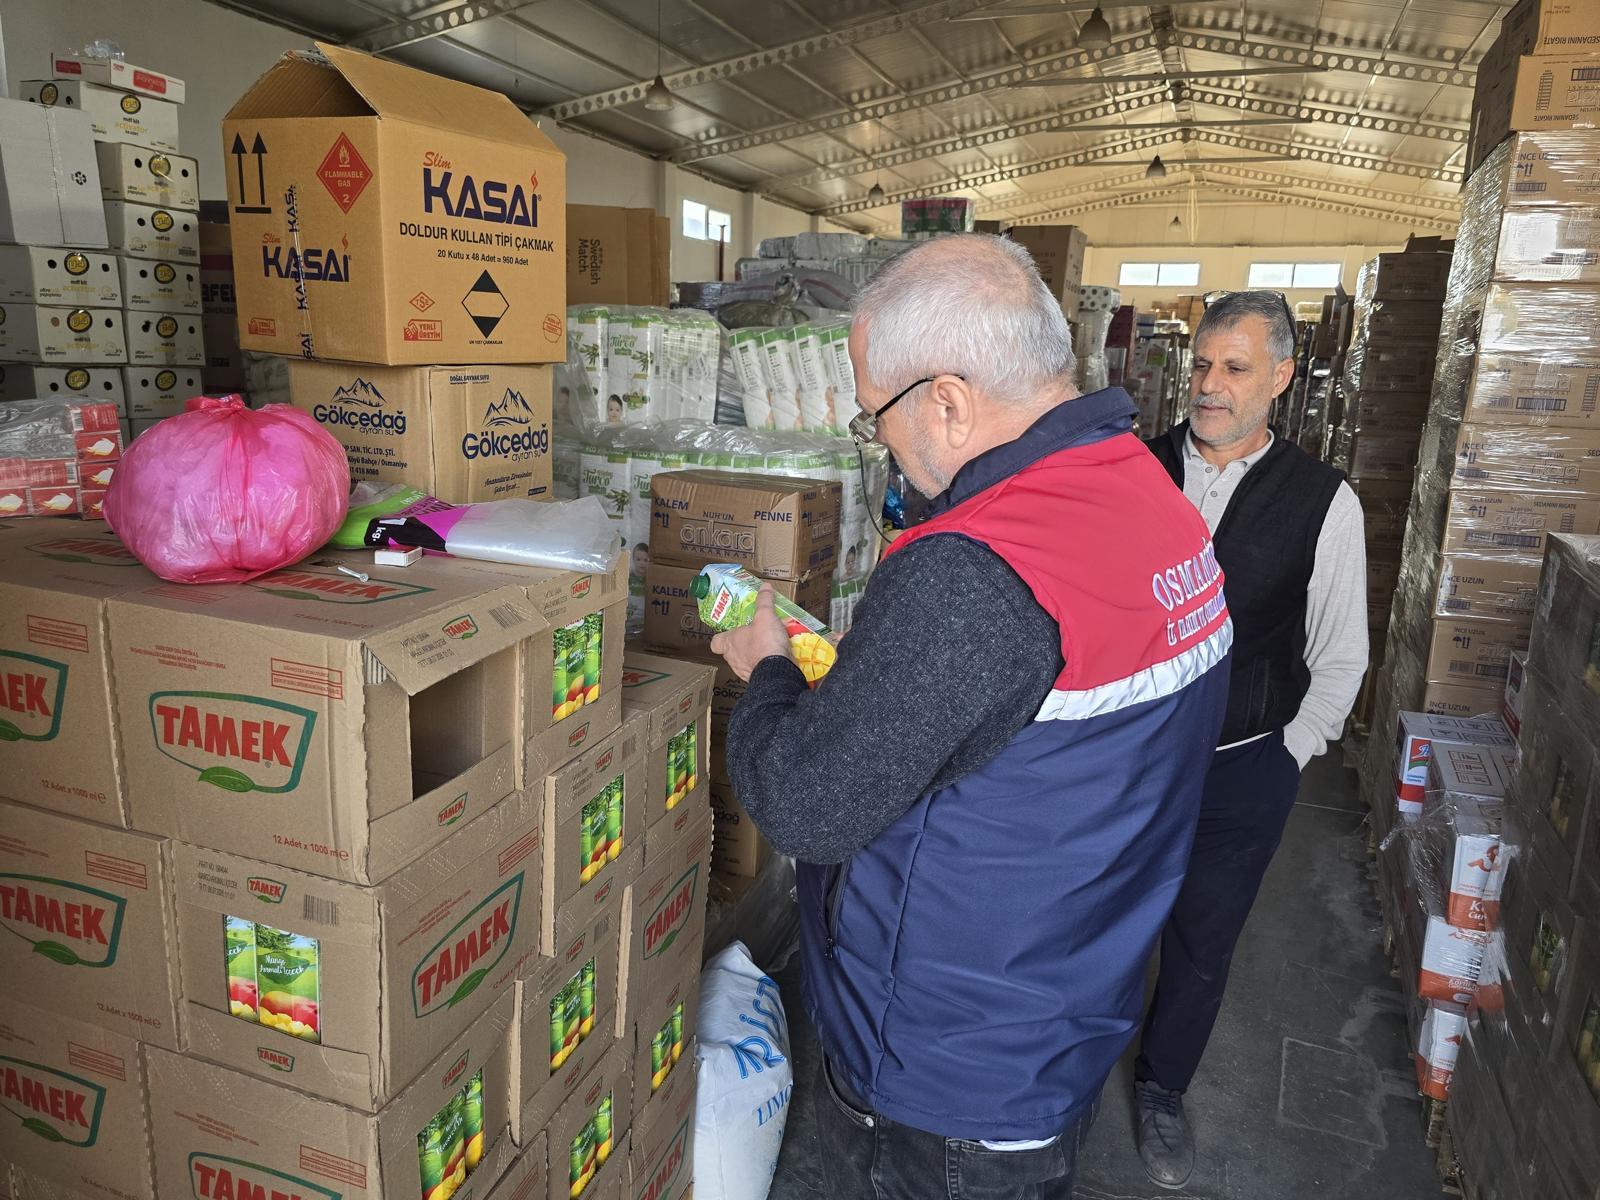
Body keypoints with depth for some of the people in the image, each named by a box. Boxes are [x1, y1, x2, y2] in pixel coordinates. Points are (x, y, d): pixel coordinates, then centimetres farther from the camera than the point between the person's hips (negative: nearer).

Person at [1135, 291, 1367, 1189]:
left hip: (1241, 770, -1)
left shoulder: (1324, 501, -10)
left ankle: (1163, 1090, 42)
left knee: (1202, 945, 16)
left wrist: (1285, 758, -1)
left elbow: (1340, 658, -1)